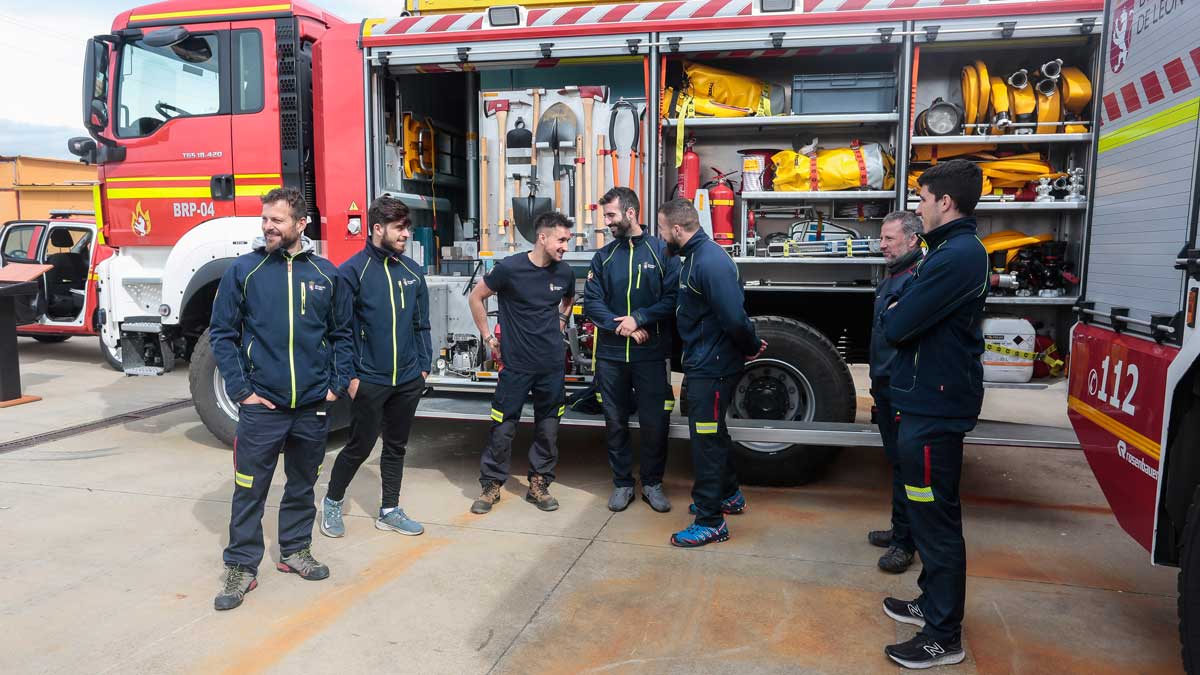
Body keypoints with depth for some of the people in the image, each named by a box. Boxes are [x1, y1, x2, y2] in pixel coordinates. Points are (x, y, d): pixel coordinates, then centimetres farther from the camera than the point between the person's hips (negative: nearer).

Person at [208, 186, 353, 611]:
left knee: (303, 484, 16)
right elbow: (222, 333, 0)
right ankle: (241, 567, 17)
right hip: (261, 405, -2)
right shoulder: (243, 271, -2)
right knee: (249, 489, 3)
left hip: (313, 405, 2)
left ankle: (296, 549, 33)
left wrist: (338, 384, 1)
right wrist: (239, 389, -7)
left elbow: (342, 334, 9)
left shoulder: (326, 274, 3)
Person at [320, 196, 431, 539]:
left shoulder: (412, 271, 6)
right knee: (360, 447, 6)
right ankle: (332, 502, 28)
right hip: (369, 381, -5)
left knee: (396, 447, 14)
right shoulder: (353, 271, -10)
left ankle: (390, 510, 28)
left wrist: (424, 366, 9)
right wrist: (349, 376, -11)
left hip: (408, 380, 5)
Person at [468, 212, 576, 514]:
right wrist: (488, 337, 0)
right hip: (516, 364, -4)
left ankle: (538, 485, 24)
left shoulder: (564, 272, 2)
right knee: (503, 427, 2)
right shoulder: (510, 268, -12)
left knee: (548, 428, 9)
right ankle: (491, 486, 18)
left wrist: (561, 320, 10)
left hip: (552, 364, 4)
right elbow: (477, 297, 0)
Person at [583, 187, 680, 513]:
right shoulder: (603, 256, 8)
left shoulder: (662, 251, -1)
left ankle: (653, 483, 21)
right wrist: (619, 326, -13)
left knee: (655, 422, 4)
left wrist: (639, 319, -17)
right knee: (615, 422, 10)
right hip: (610, 355, 3)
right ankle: (622, 483, 24)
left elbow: (672, 299, -8)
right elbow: (591, 301, 1)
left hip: (652, 354, -3)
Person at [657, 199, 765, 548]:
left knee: (707, 440, -1)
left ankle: (711, 522, 11)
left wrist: (751, 347, -12)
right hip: (704, 364, 10)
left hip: (712, 369, -10)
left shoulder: (710, 262, -24)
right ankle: (729, 495, 41)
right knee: (712, 434, 23)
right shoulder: (696, 256, 8)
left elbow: (735, 318, -28)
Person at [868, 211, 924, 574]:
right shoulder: (890, 278, 15)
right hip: (885, 385, 10)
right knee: (896, 459, 18)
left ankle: (905, 542, 9)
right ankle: (901, 529, 30)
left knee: (905, 464, -1)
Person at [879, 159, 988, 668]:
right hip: (931, 401, 11)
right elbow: (903, 316, 16)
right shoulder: (954, 250, 15)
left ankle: (943, 637, 10)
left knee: (935, 517, -2)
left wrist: (895, 311, -2)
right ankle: (933, 603, 34)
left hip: (934, 410, -11)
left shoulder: (956, 255, -20)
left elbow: (896, 326, -21)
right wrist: (902, 311, -3)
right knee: (928, 512, 19)